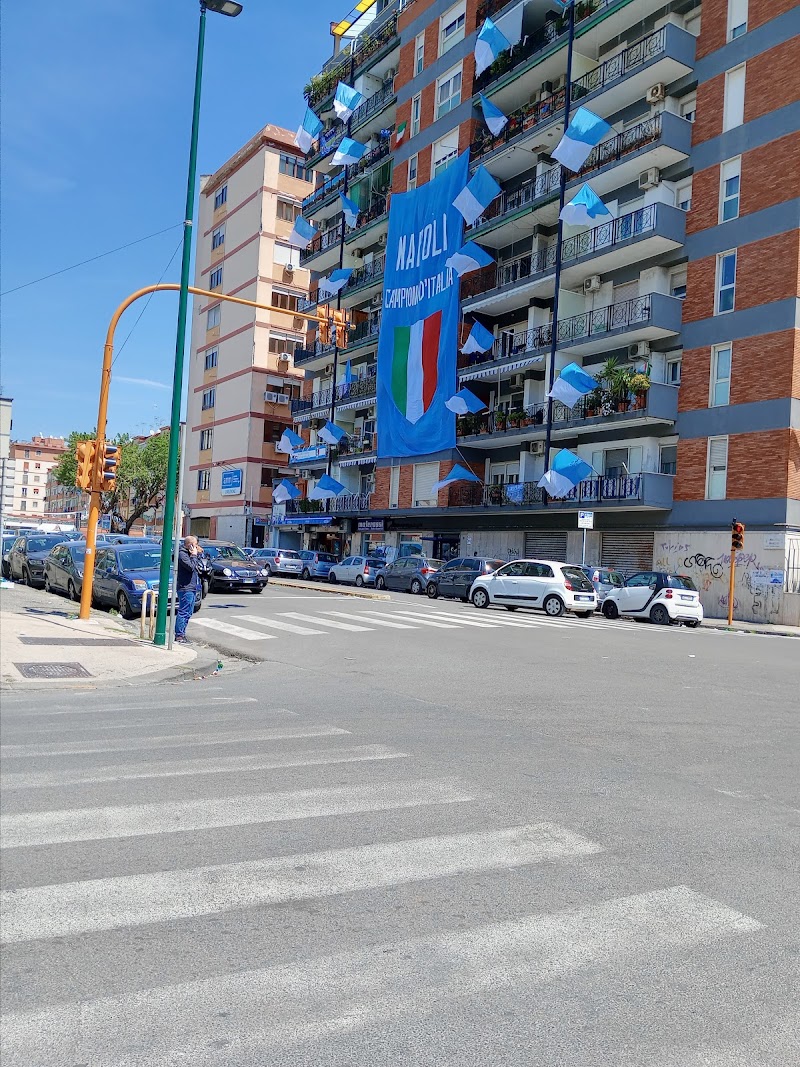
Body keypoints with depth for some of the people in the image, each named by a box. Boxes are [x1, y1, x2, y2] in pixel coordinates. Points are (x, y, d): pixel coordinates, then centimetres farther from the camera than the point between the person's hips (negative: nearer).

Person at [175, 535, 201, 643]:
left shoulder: (188, 553, 16)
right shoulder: (182, 554, -13)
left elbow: (198, 565, 18)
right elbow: (191, 567, -22)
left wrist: (198, 554, 9)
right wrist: (194, 555, -10)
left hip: (192, 587, 10)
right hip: (185, 588, -10)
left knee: (188, 613, 14)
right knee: (183, 612, -7)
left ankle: (182, 633, 20)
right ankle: (179, 635, -4)